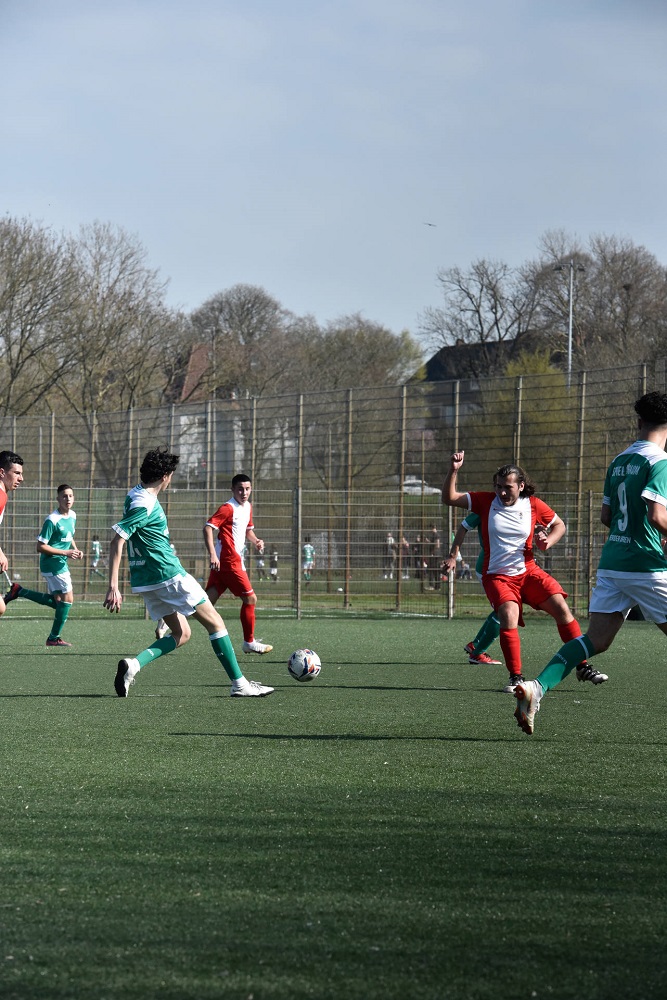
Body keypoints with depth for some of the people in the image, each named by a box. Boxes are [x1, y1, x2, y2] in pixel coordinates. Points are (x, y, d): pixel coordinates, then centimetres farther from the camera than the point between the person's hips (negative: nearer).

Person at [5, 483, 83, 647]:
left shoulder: (72, 515, 7)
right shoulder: (52, 520, -19)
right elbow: (40, 547, -19)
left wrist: (75, 550, 6)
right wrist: (66, 552, -21)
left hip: (61, 563, 9)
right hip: (52, 563, -9)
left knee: (57, 601, 14)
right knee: (67, 598, -8)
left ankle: (19, 591, 21)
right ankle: (54, 638, 3)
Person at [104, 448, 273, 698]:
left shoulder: (136, 495, 10)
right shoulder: (145, 505, -20)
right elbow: (117, 541, -25)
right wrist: (113, 587, -28)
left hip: (148, 581, 10)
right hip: (169, 576, -10)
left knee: (181, 634, 15)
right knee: (215, 622, 1)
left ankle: (133, 664, -6)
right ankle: (239, 684, 3)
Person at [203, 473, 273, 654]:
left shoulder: (247, 507, 15)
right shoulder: (228, 508, -12)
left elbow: (248, 530, 29)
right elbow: (208, 527, -19)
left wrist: (255, 541, 7)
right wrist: (212, 554, -27)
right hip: (229, 562, -9)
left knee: (208, 601, 4)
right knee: (250, 598, -2)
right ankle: (249, 642, 8)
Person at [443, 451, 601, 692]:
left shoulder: (534, 505, 0)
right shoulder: (486, 501, -3)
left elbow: (559, 525, 14)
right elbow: (449, 498, -4)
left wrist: (548, 541, -6)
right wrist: (453, 471, -19)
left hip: (528, 571, 2)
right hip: (498, 576, -2)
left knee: (561, 607, -12)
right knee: (508, 616, -26)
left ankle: (583, 666, 1)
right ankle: (515, 677, -16)